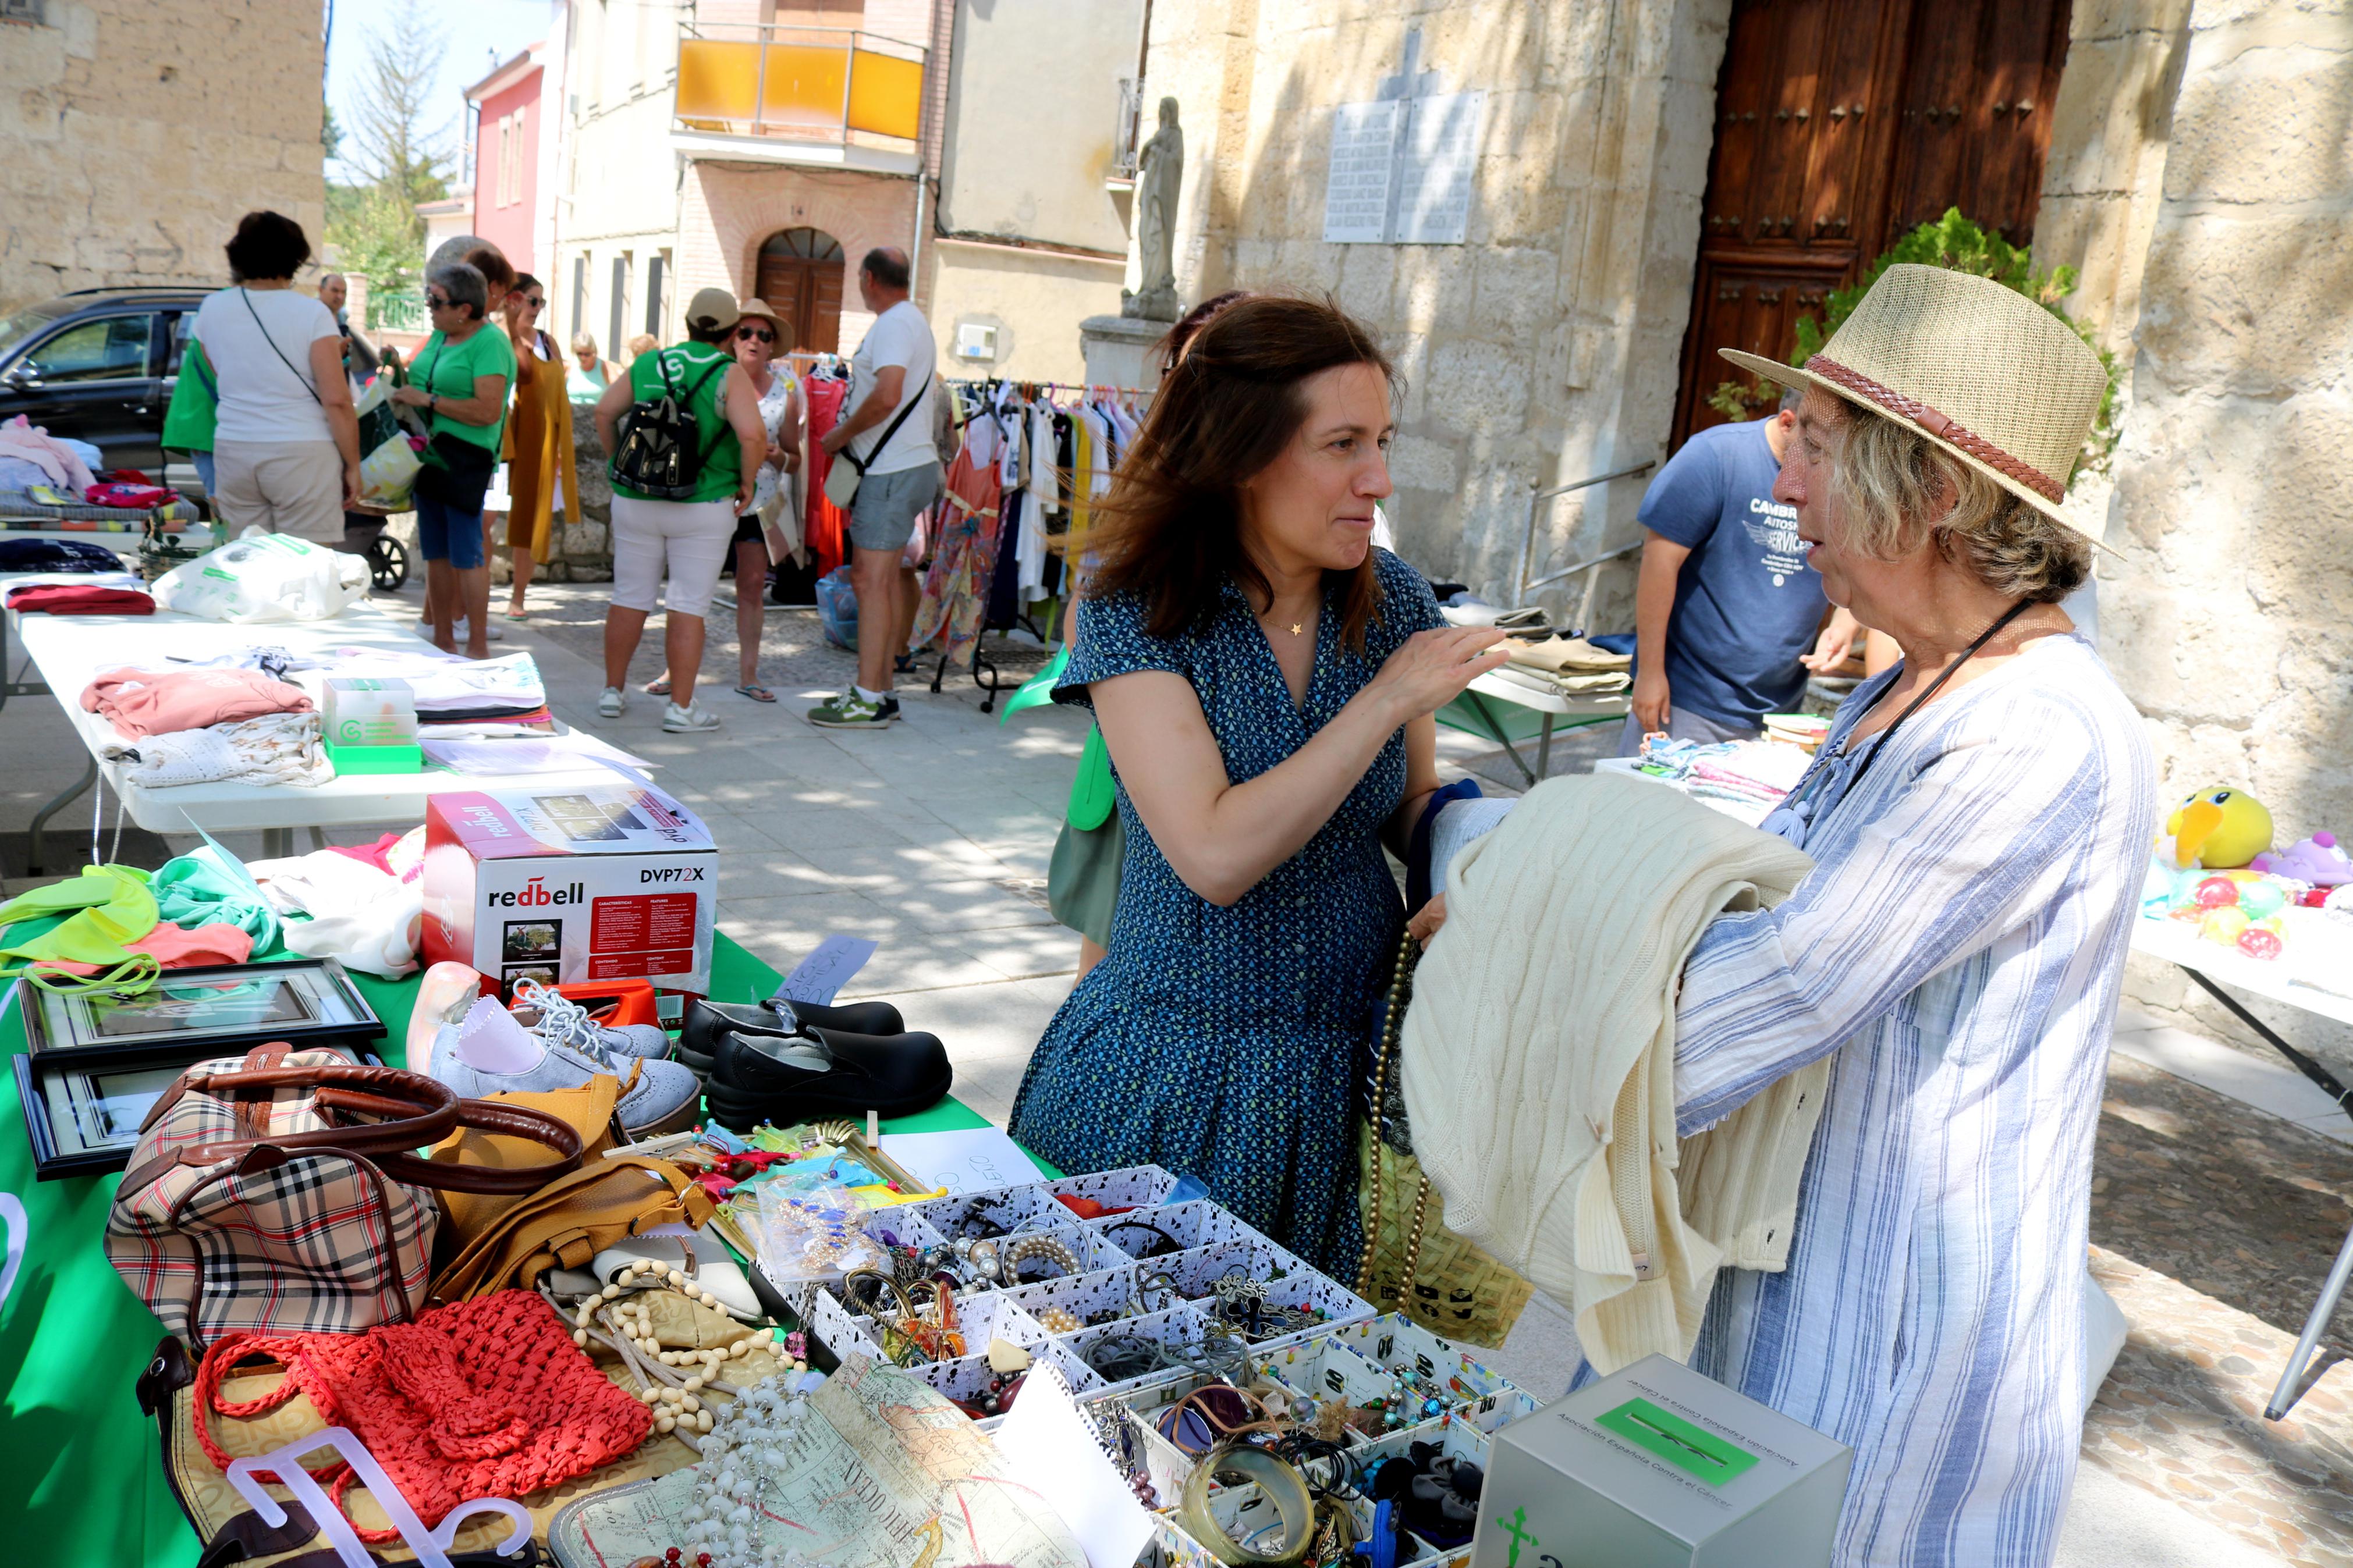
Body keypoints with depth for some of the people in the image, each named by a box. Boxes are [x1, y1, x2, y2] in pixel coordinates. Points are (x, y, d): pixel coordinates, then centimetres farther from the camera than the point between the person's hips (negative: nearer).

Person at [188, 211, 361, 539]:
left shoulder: (212, 309, 7)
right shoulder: (311, 313, -7)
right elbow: (337, 401, -12)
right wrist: (352, 466, -4)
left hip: (233, 451, 5)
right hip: (301, 455, -4)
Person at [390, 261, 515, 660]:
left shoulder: (490, 342, -13)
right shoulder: (439, 336, 13)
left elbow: (488, 411, -22)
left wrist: (427, 400, -18)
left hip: (465, 462, -9)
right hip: (430, 458, 9)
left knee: (466, 555, -7)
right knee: (436, 553, 12)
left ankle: (478, 647, 0)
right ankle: (442, 641, 20)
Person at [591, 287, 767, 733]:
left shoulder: (648, 364, 6)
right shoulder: (730, 374, -8)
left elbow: (604, 413, 6)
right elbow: (753, 435, -21)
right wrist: (747, 483, -7)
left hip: (636, 500, 4)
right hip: (703, 508, -4)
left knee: (629, 599, 13)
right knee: (689, 607, 1)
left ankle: (613, 692, 24)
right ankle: (681, 707, 3)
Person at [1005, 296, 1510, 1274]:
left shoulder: (1392, 600, -3)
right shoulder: (1137, 613, -15)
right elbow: (1216, 857, -26)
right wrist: (1388, 699, -22)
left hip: (1353, 1059, 4)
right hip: (1176, 1071, -3)